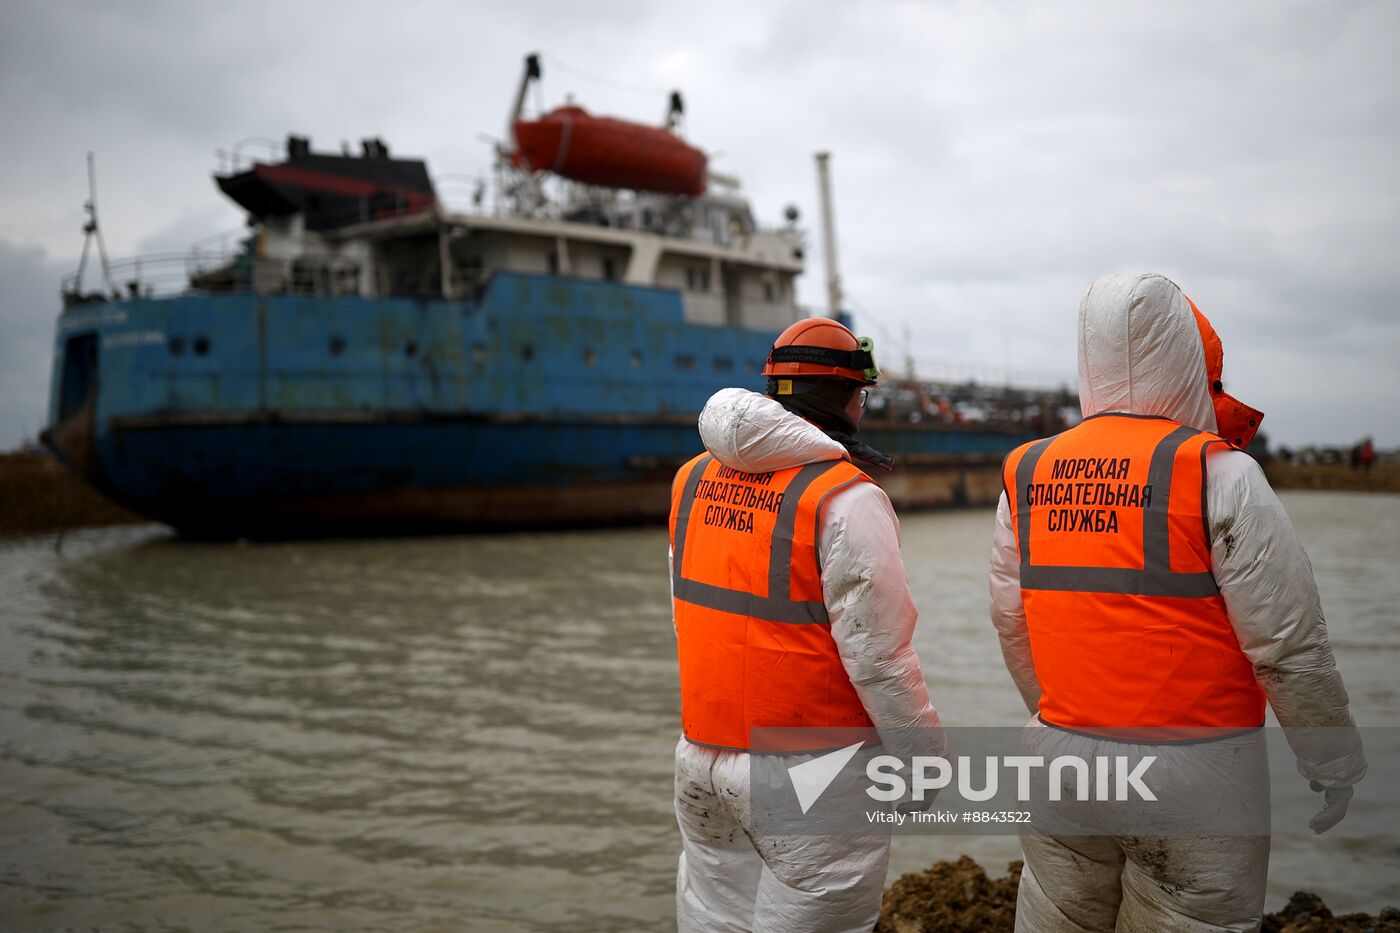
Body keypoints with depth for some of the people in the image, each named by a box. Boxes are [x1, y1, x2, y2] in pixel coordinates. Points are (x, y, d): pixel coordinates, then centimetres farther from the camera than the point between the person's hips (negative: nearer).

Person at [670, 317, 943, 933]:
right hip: (806, 778, -7)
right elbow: (878, 651, -17)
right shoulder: (844, 497, -16)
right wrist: (925, 753, -5)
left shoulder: (693, 478, 6)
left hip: (701, 758, 7)